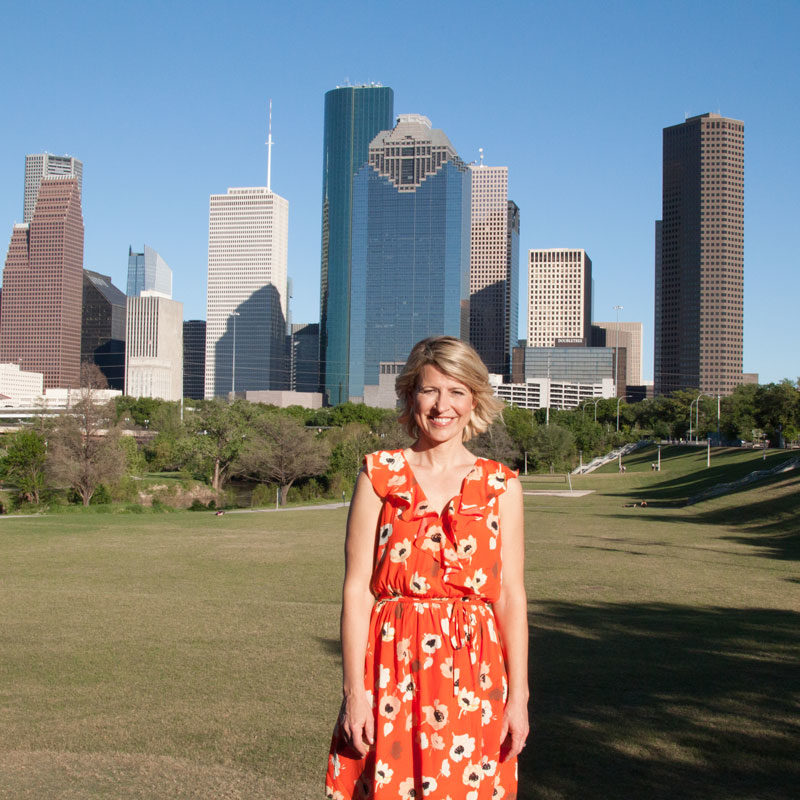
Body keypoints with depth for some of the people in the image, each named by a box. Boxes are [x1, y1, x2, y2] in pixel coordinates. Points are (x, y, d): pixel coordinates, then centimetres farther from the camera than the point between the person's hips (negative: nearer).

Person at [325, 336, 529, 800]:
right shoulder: (379, 476, 2)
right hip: (391, 669, -1)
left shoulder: (501, 487, 5)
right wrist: (354, 690, -6)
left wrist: (519, 694, 0)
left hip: (472, 672, 1)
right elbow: (357, 590, -1)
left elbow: (511, 596, 4)